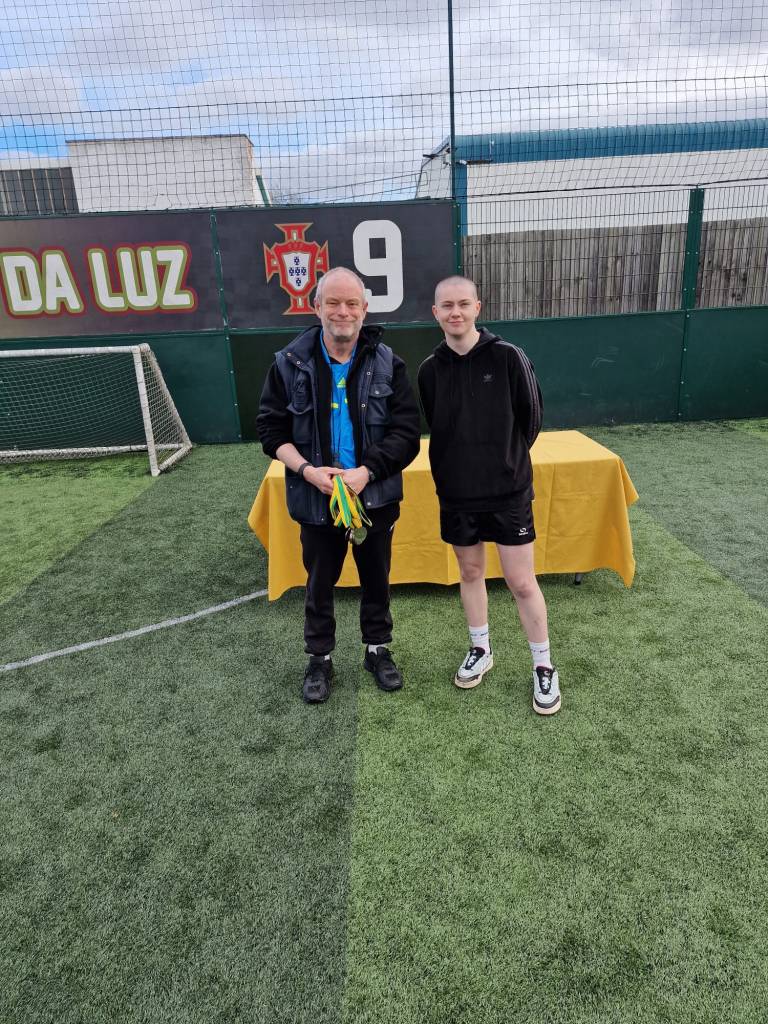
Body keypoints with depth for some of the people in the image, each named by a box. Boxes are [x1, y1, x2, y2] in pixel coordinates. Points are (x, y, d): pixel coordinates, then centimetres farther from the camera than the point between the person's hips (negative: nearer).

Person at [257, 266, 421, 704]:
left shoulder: (388, 363, -5)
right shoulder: (290, 363, -5)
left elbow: (407, 432, -8)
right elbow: (271, 427, -2)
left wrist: (367, 471, -21)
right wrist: (307, 470, -17)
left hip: (376, 497, 0)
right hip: (316, 498, 0)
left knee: (376, 579, 16)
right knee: (320, 582, 15)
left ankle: (378, 650, 37)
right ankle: (320, 659, 34)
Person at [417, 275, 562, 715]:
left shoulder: (508, 357, -9)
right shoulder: (431, 369, 0)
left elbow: (531, 418, 0)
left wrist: (506, 460, 6)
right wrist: (459, 467, 6)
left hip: (509, 491, -3)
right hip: (456, 494, 3)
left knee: (522, 581, 1)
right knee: (470, 572, 16)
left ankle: (544, 667, 20)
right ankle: (481, 650, 35)